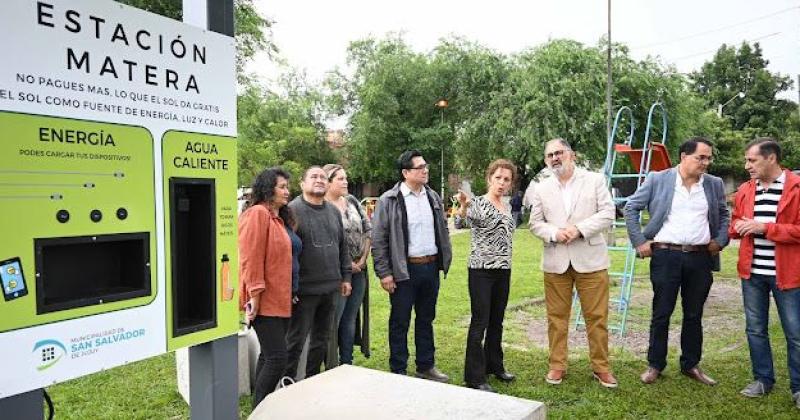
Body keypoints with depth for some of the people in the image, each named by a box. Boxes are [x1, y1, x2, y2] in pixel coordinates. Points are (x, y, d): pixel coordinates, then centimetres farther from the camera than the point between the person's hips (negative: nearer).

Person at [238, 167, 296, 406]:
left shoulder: (280, 218, 16)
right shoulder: (257, 213, -12)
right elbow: (251, 258, -18)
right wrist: (255, 295, -21)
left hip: (279, 300, 9)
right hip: (264, 301, -9)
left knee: (269, 356, 15)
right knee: (277, 357, -8)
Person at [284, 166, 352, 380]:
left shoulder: (334, 212, 12)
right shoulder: (292, 210, -9)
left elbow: (343, 247, 18)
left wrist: (345, 276, 15)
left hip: (330, 288, 7)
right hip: (304, 289, -6)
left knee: (322, 339, 16)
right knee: (296, 341, 3)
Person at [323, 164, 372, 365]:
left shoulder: (352, 201, 9)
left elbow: (368, 229, 10)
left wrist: (364, 259, 1)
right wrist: (347, 264, -12)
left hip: (359, 269, 7)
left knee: (350, 319, 14)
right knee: (333, 321, -1)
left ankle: (347, 364, 26)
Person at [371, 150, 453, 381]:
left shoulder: (433, 197, 10)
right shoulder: (389, 201, -9)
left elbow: (443, 230, 18)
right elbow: (378, 239, -10)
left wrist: (445, 259, 11)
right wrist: (384, 273, -12)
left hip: (431, 267, 6)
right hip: (404, 270, -5)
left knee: (426, 319, 17)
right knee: (400, 322, 6)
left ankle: (426, 366, 30)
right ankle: (398, 371, 19)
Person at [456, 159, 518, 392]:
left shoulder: (506, 206, 11)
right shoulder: (478, 203, -11)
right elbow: (463, 216, -34)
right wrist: (463, 205, -56)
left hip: (503, 270, 7)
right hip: (481, 270, -7)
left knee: (497, 321, 16)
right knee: (480, 322, -2)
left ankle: (494, 365, 32)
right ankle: (475, 377, 6)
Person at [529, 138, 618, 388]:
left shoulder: (595, 180, 3)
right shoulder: (541, 189, 9)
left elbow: (607, 213, -3)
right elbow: (535, 223, 9)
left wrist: (579, 229, -15)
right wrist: (554, 233, -11)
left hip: (590, 259, -2)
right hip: (555, 262, 2)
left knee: (597, 316, 3)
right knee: (556, 316, 7)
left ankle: (601, 366, 18)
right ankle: (557, 365, 20)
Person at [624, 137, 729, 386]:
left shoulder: (714, 185, 7)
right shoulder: (657, 180, -3)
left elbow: (723, 215, 20)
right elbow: (631, 207, 0)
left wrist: (720, 240, 6)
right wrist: (639, 241, -5)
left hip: (700, 258, 3)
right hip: (665, 256, -3)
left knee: (694, 315, 13)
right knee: (661, 314, 5)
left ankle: (691, 365, 28)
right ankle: (655, 365, 17)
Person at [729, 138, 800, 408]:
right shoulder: (745, 190, 7)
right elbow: (735, 224, 18)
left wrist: (765, 227, -20)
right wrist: (738, 227, -4)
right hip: (752, 272, 5)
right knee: (755, 329, 13)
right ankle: (763, 380, 28)